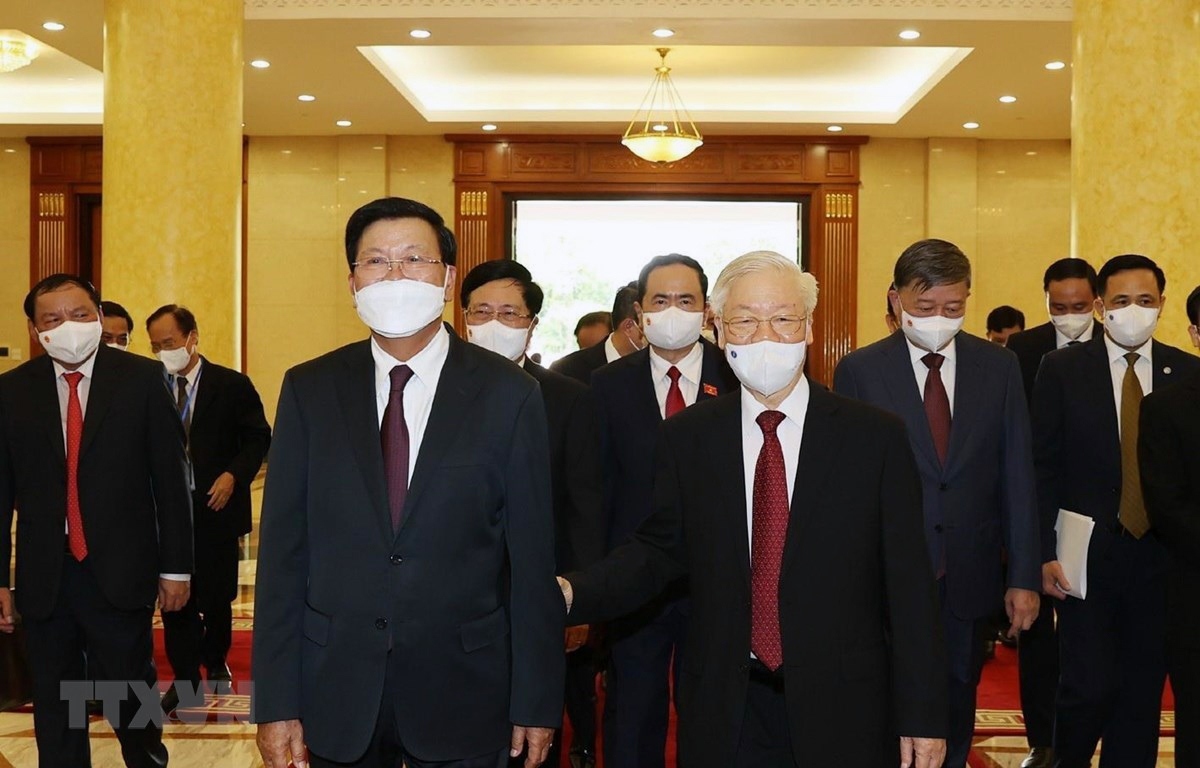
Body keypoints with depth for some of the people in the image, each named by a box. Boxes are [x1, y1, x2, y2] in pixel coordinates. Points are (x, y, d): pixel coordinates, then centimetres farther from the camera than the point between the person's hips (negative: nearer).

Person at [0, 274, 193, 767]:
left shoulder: (141, 379, -2)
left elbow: (170, 477, -1)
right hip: (44, 579, 2)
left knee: (132, 706, 7)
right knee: (55, 716, 13)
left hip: (121, 575, -2)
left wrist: (175, 565, -2)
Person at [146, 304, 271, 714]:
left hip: (216, 507, -1)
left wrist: (233, 475, -13)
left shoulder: (232, 385, -2)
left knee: (217, 597, 9)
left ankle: (216, 663, 33)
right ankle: (186, 679, 10)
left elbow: (258, 438, 0)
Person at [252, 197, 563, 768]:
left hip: (463, 694, -1)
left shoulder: (509, 394, -5)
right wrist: (276, 703, -3)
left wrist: (538, 702, -2)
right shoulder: (308, 390, 0)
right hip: (337, 691, 2)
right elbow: (282, 550, 0)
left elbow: (532, 557, -3)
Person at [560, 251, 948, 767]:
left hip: (843, 711, -1)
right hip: (725, 713, 1)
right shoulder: (684, 439, 2)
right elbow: (659, 550, 6)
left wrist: (922, 716, -4)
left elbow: (908, 583, -3)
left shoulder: (875, 436, -3)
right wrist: (575, 593, -13)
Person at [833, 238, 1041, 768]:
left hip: (971, 581, 2)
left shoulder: (999, 368, 2)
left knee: (957, 713, 16)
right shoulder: (858, 371, -5)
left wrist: (1024, 577, 0)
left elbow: (1016, 478, 3)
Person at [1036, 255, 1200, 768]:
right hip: (1087, 556, -2)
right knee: (1089, 687, -4)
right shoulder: (1061, 369, -1)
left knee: (1142, 690, 8)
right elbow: (1043, 469, -2)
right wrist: (1045, 553, -7)